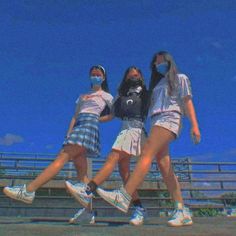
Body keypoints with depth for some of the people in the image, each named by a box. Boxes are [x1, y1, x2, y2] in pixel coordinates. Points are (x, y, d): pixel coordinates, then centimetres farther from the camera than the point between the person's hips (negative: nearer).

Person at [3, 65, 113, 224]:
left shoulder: (106, 96, 17)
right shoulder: (82, 96, 30)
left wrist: (98, 119, 7)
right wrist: (68, 135, 9)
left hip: (90, 125, -7)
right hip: (78, 126, 7)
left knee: (63, 157, -22)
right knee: (81, 170, -4)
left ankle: (28, 190, -32)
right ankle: (88, 212, -6)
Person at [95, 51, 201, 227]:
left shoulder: (180, 78, 17)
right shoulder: (158, 84, 33)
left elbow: (187, 102, 4)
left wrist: (194, 125, -8)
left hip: (169, 118, -6)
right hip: (157, 120, 7)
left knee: (147, 154, -26)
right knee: (164, 166, -7)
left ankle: (123, 197, -39)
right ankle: (182, 212, -9)